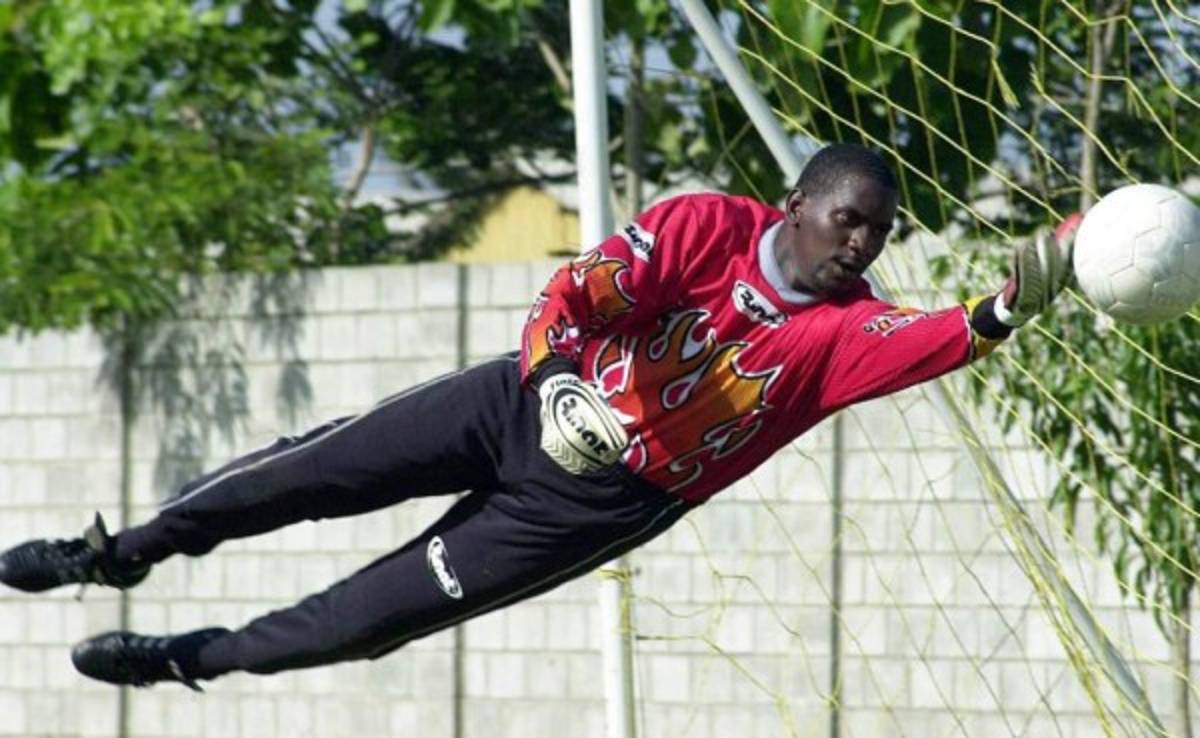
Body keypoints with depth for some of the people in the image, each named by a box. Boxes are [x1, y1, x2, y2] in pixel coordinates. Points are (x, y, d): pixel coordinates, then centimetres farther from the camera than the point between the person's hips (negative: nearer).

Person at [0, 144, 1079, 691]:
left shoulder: (848, 329, -17)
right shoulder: (713, 226, -17)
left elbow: (934, 343, -38)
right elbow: (586, 288, -26)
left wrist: (1007, 309, -58)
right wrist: (558, 377, -45)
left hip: (601, 505, 0)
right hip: (533, 403, 0)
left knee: (380, 615, 0)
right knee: (313, 473, -4)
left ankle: (190, 658, 24)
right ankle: (127, 552, 20)